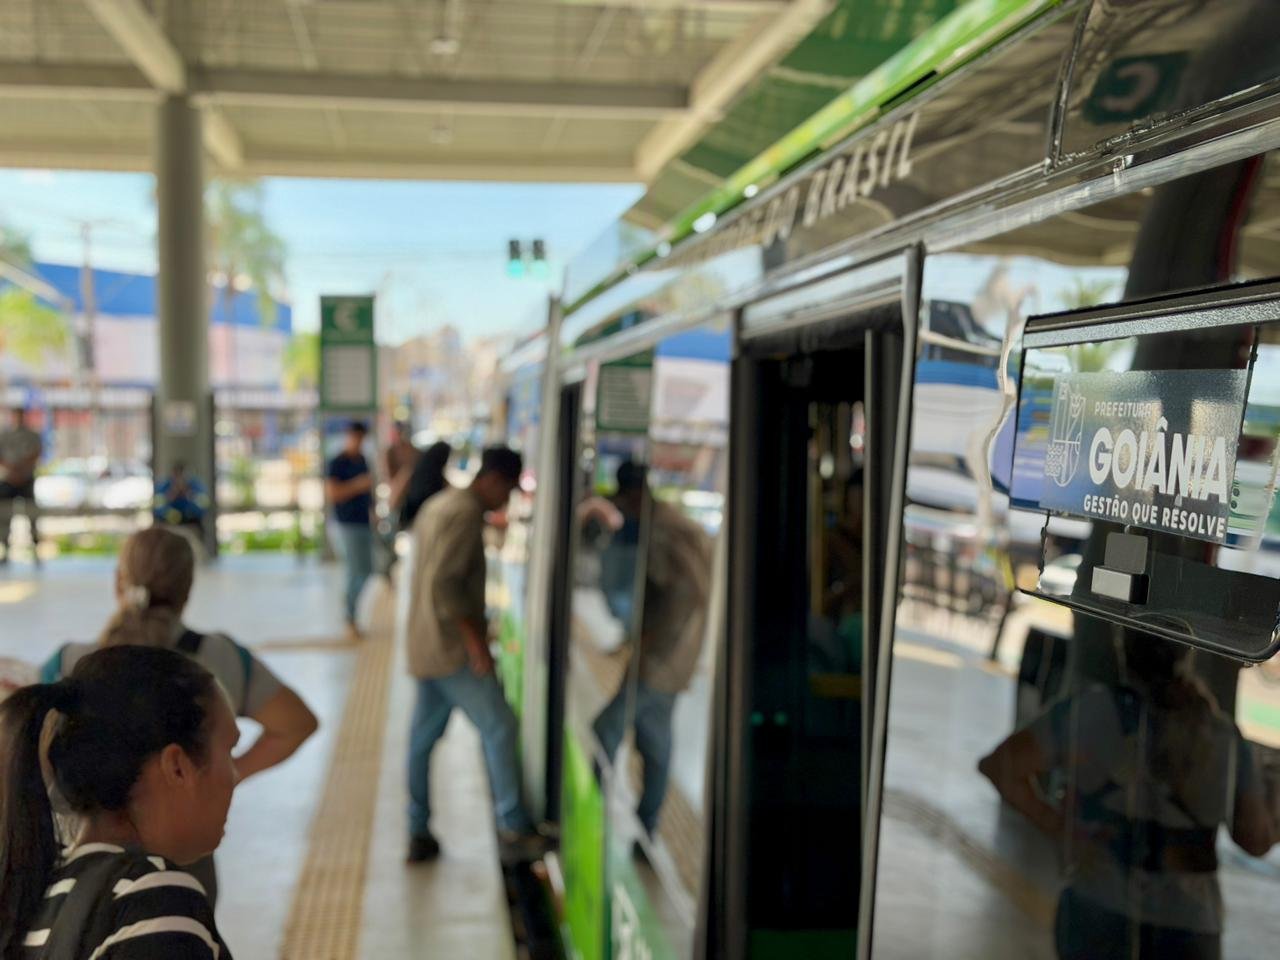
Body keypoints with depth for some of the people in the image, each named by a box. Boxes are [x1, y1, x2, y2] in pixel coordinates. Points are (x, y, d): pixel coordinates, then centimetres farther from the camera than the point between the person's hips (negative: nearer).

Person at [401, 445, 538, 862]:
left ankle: (419, 834, 17)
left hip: (428, 643, 10)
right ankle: (512, 827, -2)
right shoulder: (465, 514, -16)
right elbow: (443, 584, -25)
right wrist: (475, 639, -22)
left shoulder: (442, 504, 16)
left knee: (424, 734, 11)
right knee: (499, 724, -6)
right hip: (451, 645, -10)